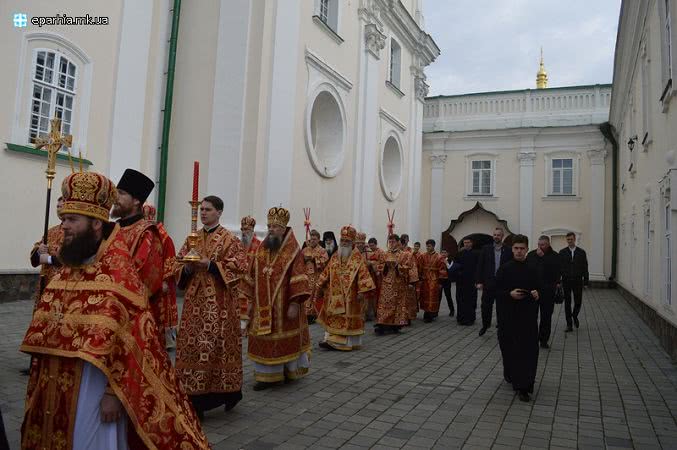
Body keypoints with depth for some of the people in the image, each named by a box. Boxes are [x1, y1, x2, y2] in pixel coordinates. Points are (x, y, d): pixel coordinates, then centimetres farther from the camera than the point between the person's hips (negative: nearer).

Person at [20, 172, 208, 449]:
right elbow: (44, 336, 15)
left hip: (93, 388, -8)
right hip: (55, 387, 8)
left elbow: (128, 341, -20)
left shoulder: (119, 274, -17)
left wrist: (113, 392, -21)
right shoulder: (67, 271, 8)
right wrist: (39, 382, 15)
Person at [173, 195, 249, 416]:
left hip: (219, 303, -5)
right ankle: (194, 399, 15)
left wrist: (210, 264, -18)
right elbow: (178, 265, 14)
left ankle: (227, 392, 10)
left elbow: (239, 266, -11)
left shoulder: (230, 239, -3)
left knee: (216, 346, -5)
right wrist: (188, 268, -9)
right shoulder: (192, 238, 13)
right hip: (195, 300, 5)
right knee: (193, 346, 5)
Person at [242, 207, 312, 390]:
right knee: (264, 340, 7)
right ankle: (267, 375, 17)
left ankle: (288, 371, 21)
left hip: (283, 305, -5)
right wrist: (250, 301, 11)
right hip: (263, 306, 5)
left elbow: (298, 279, -14)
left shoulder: (293, 250, -9)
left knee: (282, 339, 4)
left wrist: (294, 303, -20)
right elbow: (253, 277, 12)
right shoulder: (262, 248, 8)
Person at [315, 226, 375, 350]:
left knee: (349, 317, 1)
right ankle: (331, 340, 8)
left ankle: (350, 343, 8)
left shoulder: (358, 257, -6)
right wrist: (319, 286, 8)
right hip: (335, 294, 5)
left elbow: (363, 274, -13)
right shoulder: (335, 256, 9)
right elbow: (327, 272, 11)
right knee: (333, 317, 4)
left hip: (350, 295, -5)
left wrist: (361, 290, -21)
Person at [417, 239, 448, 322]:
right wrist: (419, 279, -1)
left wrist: (440, 282, -6)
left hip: (434, 282, -3)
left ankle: (431, 315, 10)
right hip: (424, 281, 3)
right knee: (425, 298, 9)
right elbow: (419, 268, 3)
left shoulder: (439, 257, -5)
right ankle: (427, 315, 20)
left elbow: (442, 270, -4)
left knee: (432, 299, 1)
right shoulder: (422, 256, 2)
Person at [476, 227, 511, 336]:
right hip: (488, 283, 1)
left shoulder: (508, 250, 0)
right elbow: (480, 265, 1)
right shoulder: (486, 248, 2)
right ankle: (485, 325, 25)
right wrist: (479, 281, -5)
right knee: (486, 306, 5)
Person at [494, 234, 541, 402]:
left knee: (528, 350, -5)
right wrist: (509, 294, -17)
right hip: (508, 315, 0)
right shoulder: (504, 269, -1)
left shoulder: (533, 269, 2)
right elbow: (496, 290, 0)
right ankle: (511, 375, 35)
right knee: (509, 348, 10)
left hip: (528, 315, 0)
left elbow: (540, 288, 9)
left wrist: (537, 294, -13)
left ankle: (523, 387, -1)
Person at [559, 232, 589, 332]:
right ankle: (569, 324, 8)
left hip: (577, 281, 0)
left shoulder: (581, 252, 3)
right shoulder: (562, 252, 2)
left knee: (578, 302, 4)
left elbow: (585, 268, 4)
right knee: (567, 303, 2)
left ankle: (575, 316, 34)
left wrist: (586, 282, -1)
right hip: (566, 281, 0)